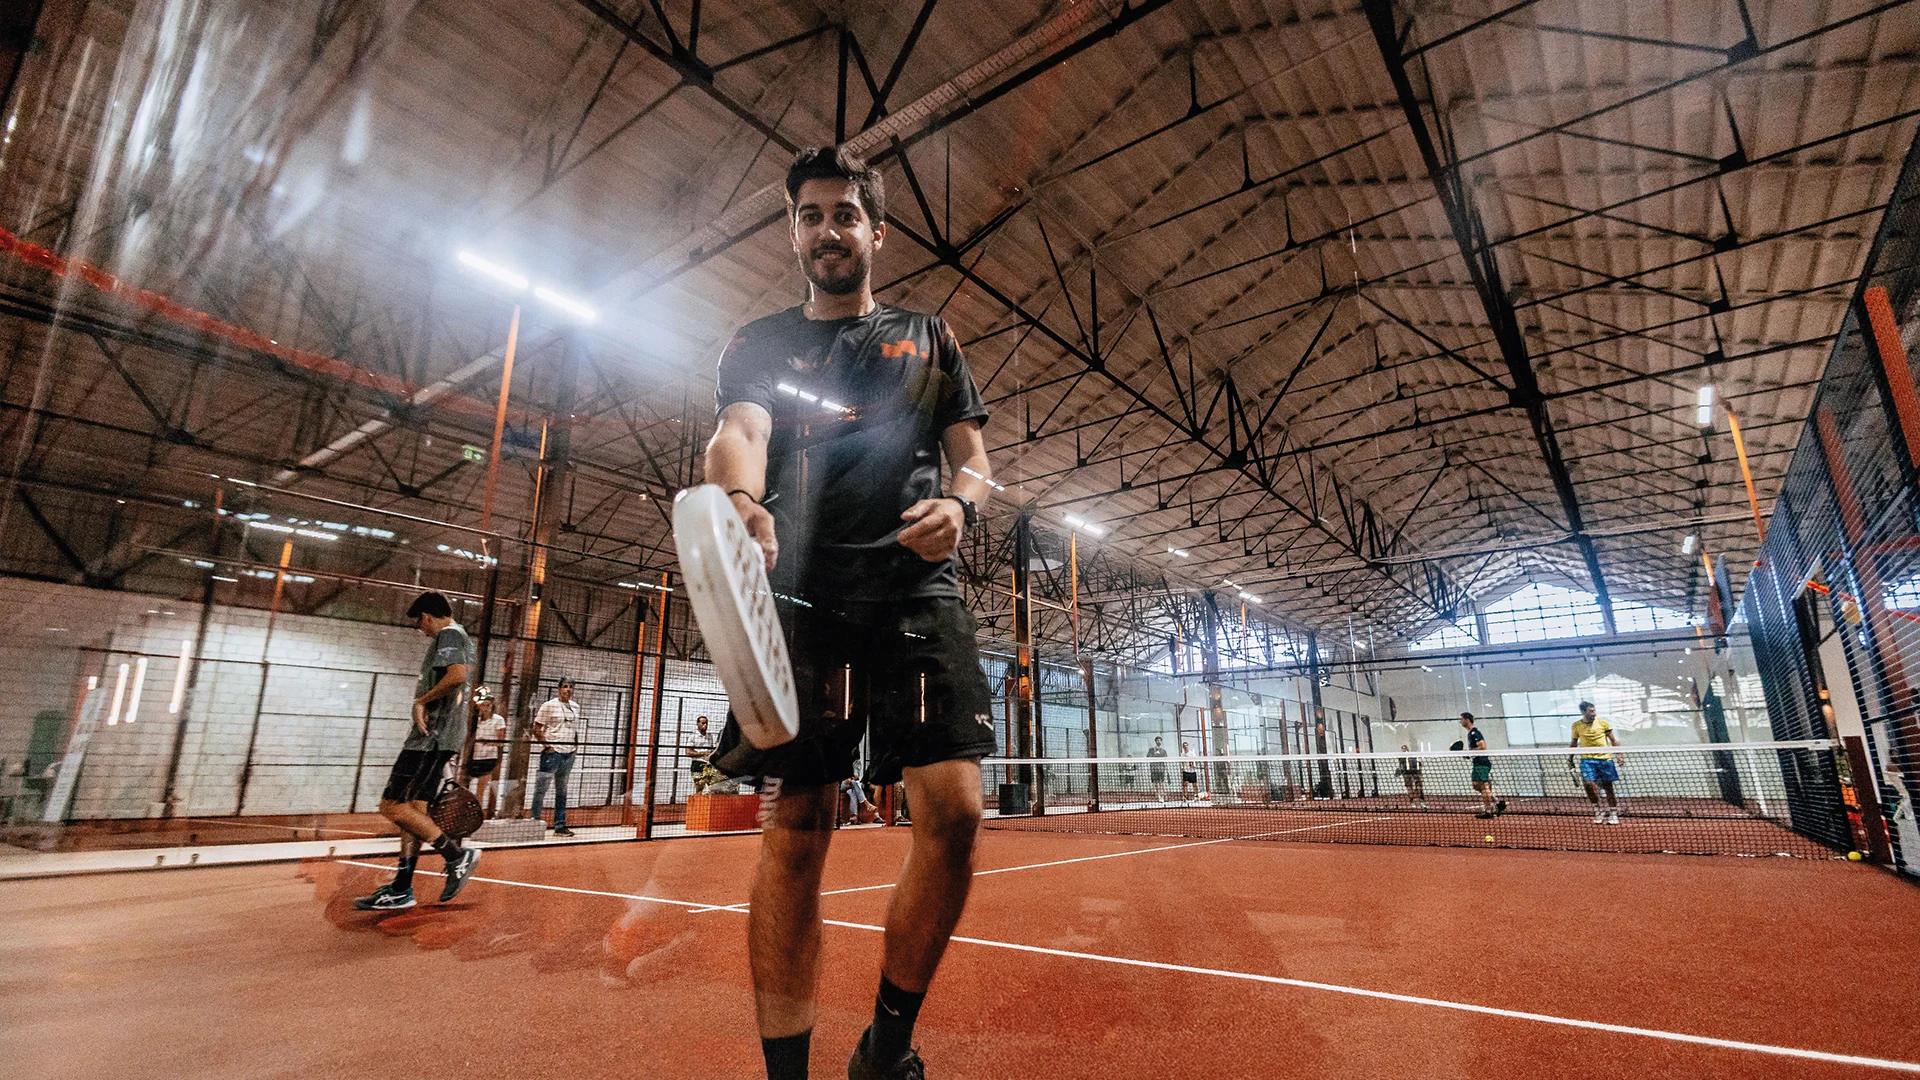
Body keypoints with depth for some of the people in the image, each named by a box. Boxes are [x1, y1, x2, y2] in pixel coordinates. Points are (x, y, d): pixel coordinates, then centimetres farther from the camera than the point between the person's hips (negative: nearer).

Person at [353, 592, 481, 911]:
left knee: (393, 806, -11)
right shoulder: (460, 638, 23)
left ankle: (457, 855, -8)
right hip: (435, 738, 10)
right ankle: (400, 889, 15)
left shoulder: (449, 635, -8)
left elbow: (457, 676, -28)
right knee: (412, 808, 10)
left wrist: (421, 701, -15)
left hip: (432, 737, -10)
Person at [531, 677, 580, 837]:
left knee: (562, 790, 11)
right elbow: (537, 729, -6)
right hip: (552, 752, -6)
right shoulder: (549, 705, -4)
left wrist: (576, 745, 10)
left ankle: (560, 826, 17)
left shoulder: (575, 707, 14)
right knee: (541, 787, -4)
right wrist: (547, 745, -14)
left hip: (569, 753, 6)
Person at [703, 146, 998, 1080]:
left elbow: (972, 456, 17)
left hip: (917, 593, 1)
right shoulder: (758, 345, 19)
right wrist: (739, 500, -26)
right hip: (799, 599, 0)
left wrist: (960, 504, -9)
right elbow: (737, 432, -1)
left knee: (953, 809, -11)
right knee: (793, 832, -3)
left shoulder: (928, 339, 22)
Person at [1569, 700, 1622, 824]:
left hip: (1605, 758, 0)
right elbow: (1574, 743, 14)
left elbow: (1613, 740, 8)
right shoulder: (1576, 726, 1)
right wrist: (1570, 758, 14)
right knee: (1588, 783, -17)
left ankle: (1613, 814, 20)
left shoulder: (1603, 723, 0)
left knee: (1608, 787, 6)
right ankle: (1597, 811, 0)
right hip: (1587, 759, 0)